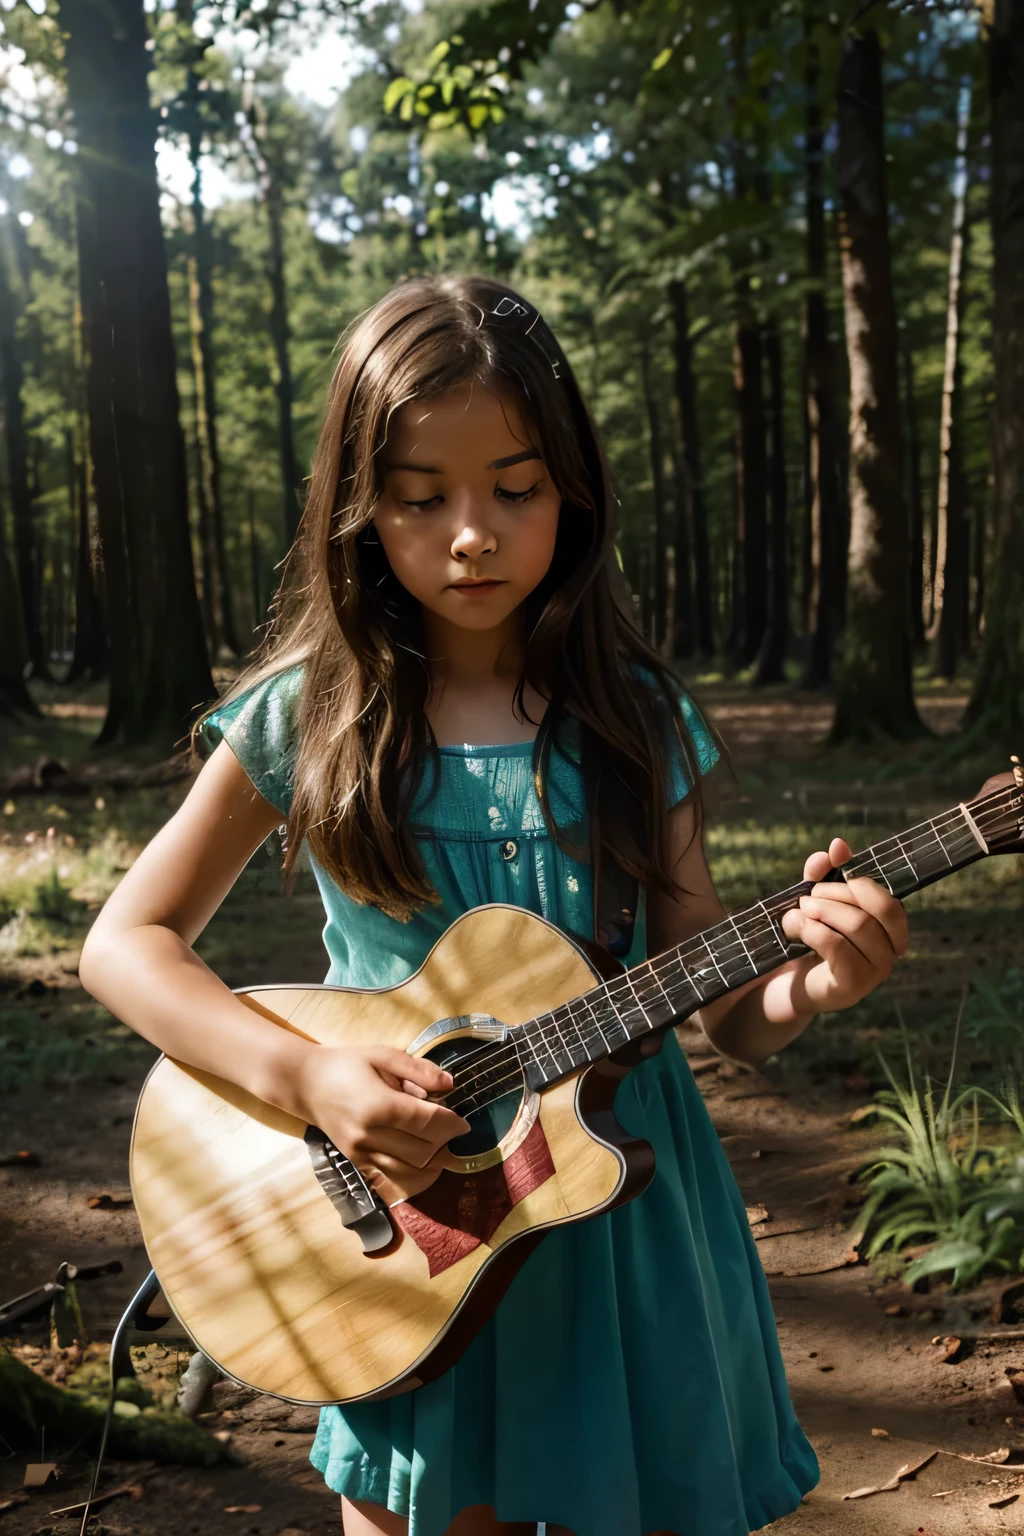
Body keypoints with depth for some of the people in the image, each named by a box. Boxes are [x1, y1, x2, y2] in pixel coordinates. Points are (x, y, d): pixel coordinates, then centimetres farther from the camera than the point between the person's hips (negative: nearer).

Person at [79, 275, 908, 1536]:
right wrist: (306, 1075, -19)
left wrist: (808, 983, -23)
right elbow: (126, 942, -5)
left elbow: (720, 1014, 0)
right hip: (406, 1214, -1)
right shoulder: (308, 720, -6)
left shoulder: (637, 724, -3)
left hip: (623, 1209, 1)